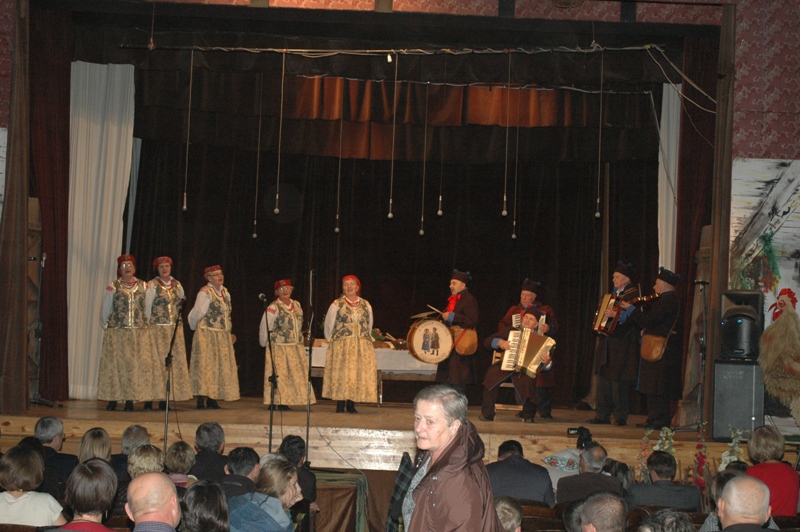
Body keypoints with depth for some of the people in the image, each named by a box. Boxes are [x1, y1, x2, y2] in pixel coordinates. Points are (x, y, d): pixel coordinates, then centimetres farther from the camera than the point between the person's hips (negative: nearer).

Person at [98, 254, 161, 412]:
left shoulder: (143, 286, 9)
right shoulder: (113, 287, 4)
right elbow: (105, 310, 10)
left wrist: (145, 323, 8)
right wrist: (107, 326, 13)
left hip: (140, 333, 1)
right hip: (116, 332, -1)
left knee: (136, 365, -2)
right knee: (115, 365, -3)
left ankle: (130, 400, 2)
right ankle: (112, 399, 2)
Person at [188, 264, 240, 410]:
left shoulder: (225, 292, 12)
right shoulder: (205, 292, -11)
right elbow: (197, 313, -8)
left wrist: (228, 334, 13)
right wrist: (195, 327, 3)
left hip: (223, 336, 7)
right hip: (207, 335, -7)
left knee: (220, 366, 6)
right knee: (205, 365, -7)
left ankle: (212, 399, 10)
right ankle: (201, 400, -7)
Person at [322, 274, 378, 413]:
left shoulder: (366, 305, 12)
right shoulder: (337, 305, 4)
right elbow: (329, 326, 8)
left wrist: (364, 340, 12)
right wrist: (333, 340, 11)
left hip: (362, 347, 3)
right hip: (341, 345, -3)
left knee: (360, 373, -3)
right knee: (341, 373, -8)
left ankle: (351, 404, 1)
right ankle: (340, 404, -5)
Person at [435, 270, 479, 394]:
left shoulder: (469, 300, -10)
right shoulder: (452, 300, 19)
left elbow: (472, 321, -22)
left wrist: (452, 317, -21)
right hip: (450, 344, 10)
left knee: (457, 383, -10)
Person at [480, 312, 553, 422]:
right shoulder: (511, 331, 13)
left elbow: (546, 368, 0)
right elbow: (487, 342, 11)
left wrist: (547, 362, -24)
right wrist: (499, 342, -8)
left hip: (526, 370, -2)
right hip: (506, 367, 2)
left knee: (527, 380, -36)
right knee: (492, 374, -30)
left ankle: (528, 415, -11)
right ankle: (487, 413, -20)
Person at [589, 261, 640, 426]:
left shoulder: (633, 295, -7)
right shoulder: (614, 294, 19)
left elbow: (631, 314, -23)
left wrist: (616, 314, -34)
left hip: (622, 346, -9)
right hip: (607, 343, 9)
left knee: (619, 383, -7)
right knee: (603, 380, 8)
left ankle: (621, 417, 0)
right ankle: (602, 416, 13)